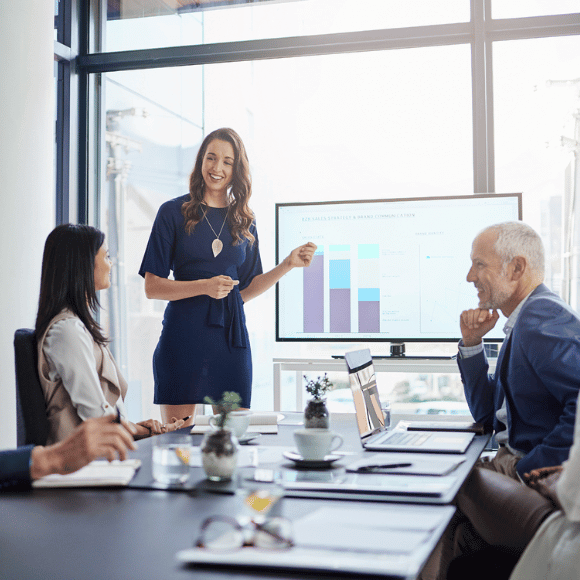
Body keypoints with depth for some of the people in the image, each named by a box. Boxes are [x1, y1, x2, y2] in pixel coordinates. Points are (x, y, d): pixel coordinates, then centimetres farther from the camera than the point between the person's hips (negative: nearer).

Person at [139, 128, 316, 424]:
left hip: (230, 335, 3)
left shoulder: (244, 221, 13)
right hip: (183, 335, -3)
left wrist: (287, 264, 5)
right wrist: (204, 286, -15)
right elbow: (152, 287, -2)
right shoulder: (174, 212, 2)